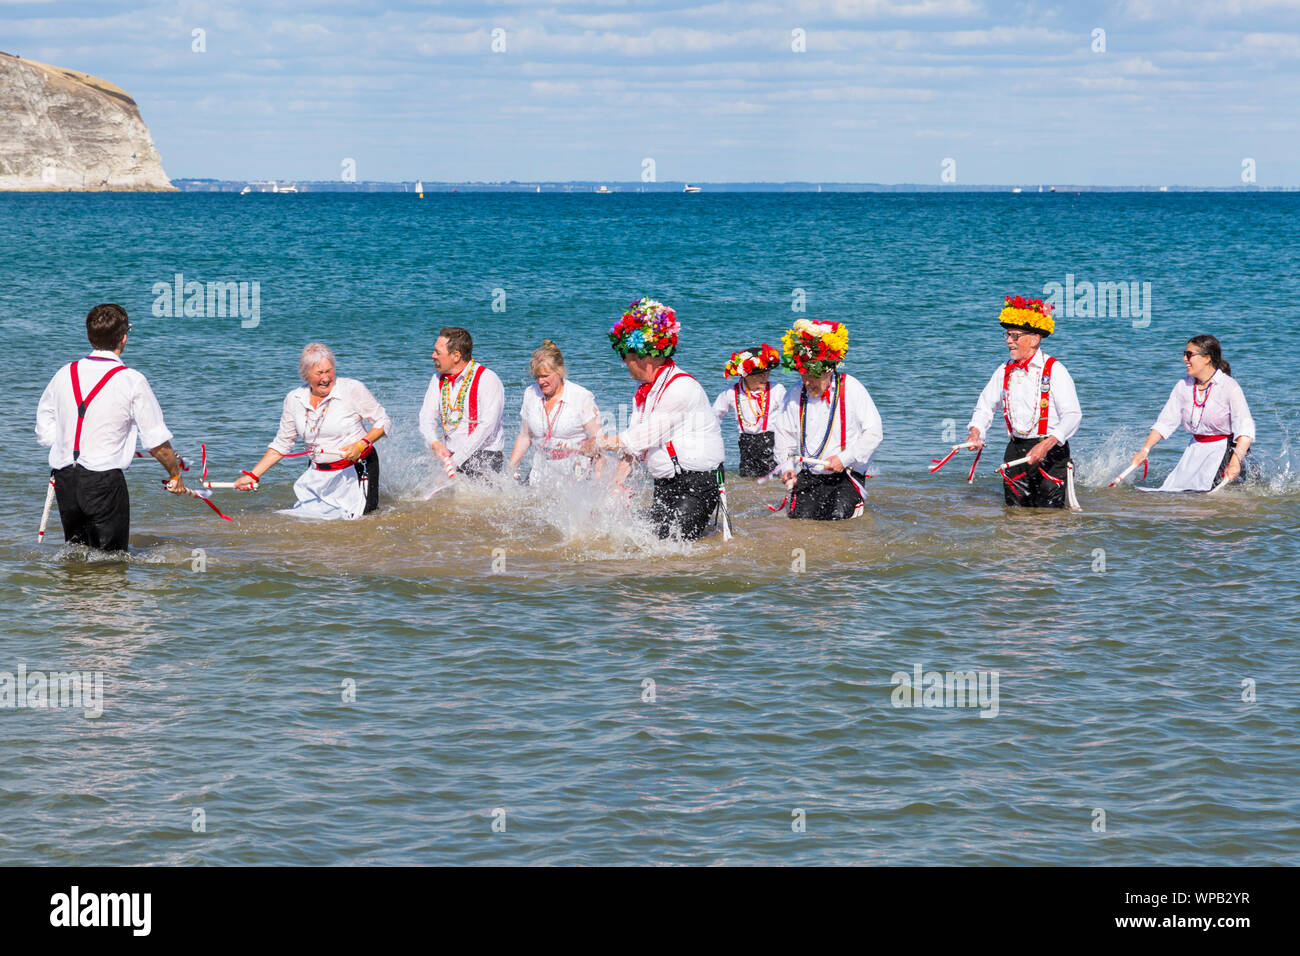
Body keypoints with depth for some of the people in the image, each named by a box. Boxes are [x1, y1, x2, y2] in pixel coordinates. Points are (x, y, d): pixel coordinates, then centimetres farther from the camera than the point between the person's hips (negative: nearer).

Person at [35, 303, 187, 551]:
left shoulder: (65, 374, 6)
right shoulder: (132, 381, -7)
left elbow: (45, 432, 12)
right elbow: (157, 443, -4)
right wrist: (175, 475, 13)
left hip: (64, 481, 5)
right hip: (105, 482, -4)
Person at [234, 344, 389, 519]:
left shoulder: (353, 389, -12)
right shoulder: (294, 400, 0)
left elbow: (383, 422, -5)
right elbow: (281, 445, 9)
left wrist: (362, 444, -23)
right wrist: (253, 475, 4)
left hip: (356, 470, -4)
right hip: (318, 476, 4)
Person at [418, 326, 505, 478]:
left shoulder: (487, 380, -11)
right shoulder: (438, 380, 10)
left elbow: (487, 426, -17)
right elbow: (427, 418, 5)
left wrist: (456, 460, -21)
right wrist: (436, 444, -17)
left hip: (485, 456, -6)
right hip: (450, 454, 6)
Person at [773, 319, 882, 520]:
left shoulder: (851, 389, -4)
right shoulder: (795, 396, 5)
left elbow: (874, 432, -6)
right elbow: (784, 438, 13)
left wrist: (844, 458, -15)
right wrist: (787, 468, -4)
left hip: (847, 475, -2)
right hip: (808, 476, 2)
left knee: (838, 517, -19)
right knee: (802, 517, -15)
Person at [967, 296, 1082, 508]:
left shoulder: (1053, 370, -11)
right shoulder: (1005, 371, 8)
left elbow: (1073, 414, -18)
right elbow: (986, 405, 19)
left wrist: (1047, 444, -31)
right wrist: (976, 432, -2)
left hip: (1050, 451, -5)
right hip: (1015, 450, 5)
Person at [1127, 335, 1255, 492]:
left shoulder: (1229, 386, -15)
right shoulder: (1183, 386, 3)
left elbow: (1245, 429, -23)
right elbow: (1165, 423, 5)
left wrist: (1236, 461, -36)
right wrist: (1145, 449, -8)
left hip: (1226, 449, -6)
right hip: (1195, 448, 6)